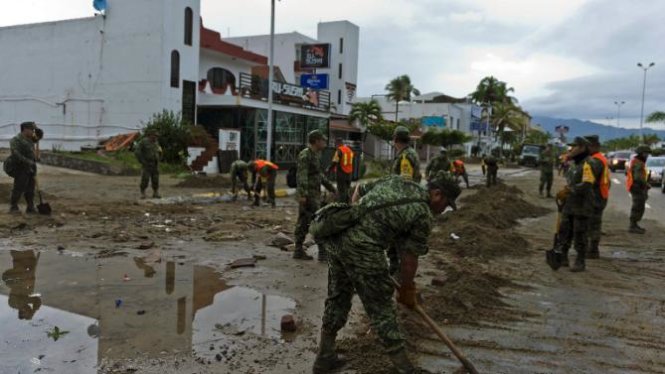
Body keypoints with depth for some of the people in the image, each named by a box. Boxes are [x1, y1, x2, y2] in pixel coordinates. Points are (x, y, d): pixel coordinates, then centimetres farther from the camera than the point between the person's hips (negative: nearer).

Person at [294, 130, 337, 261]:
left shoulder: (316, 155, 16)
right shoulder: (305, 155, -14)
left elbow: (319, 174, 24)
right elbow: (302, 175, -22)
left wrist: (331, 187, 26)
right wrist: (303, 194, -29)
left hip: (314, 194, 9)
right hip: (308, 195, -9)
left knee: (304, 223, 10)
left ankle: (299, 251, 15)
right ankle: (323, 252, -4)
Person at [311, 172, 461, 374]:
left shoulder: (394, 180, 19)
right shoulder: (424, 215, 0)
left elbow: (359, 190, 27)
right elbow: (409, 258, 3)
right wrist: (406, 290, 17)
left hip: (336, 235, 8)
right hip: (362, 248, -8)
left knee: (337, 299, 21)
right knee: (381, 308, 6)